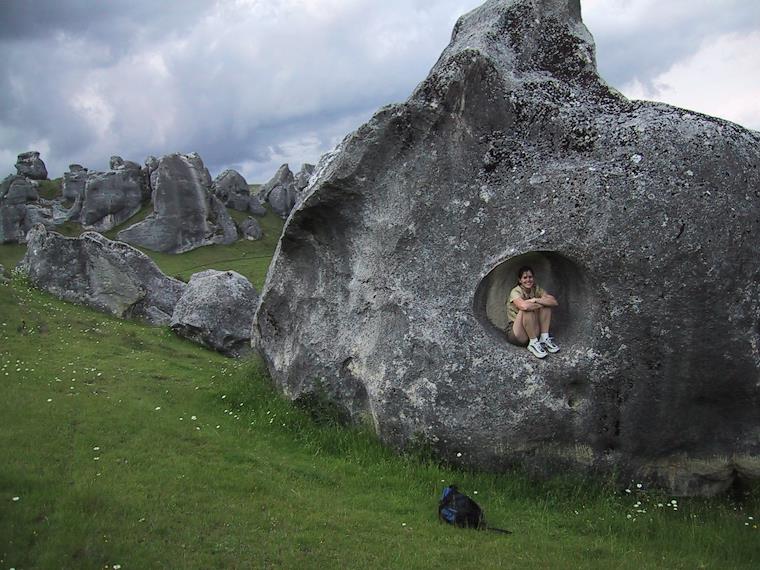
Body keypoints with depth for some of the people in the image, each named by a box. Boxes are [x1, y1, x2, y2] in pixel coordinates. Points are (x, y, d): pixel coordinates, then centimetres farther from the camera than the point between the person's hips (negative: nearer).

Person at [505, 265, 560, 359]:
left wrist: (536, 300, -23)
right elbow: (524, 306, -39)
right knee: (527, 309, -31)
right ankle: (533, 344, -24)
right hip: (515, 333, -6)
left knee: (546, 303, -10)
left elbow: (554, 302, -12)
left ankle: (544, 338, -15)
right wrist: (542, 302, -22)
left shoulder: (536, 289, 2)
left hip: (534, 330, 6)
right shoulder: (515, 292, -15)